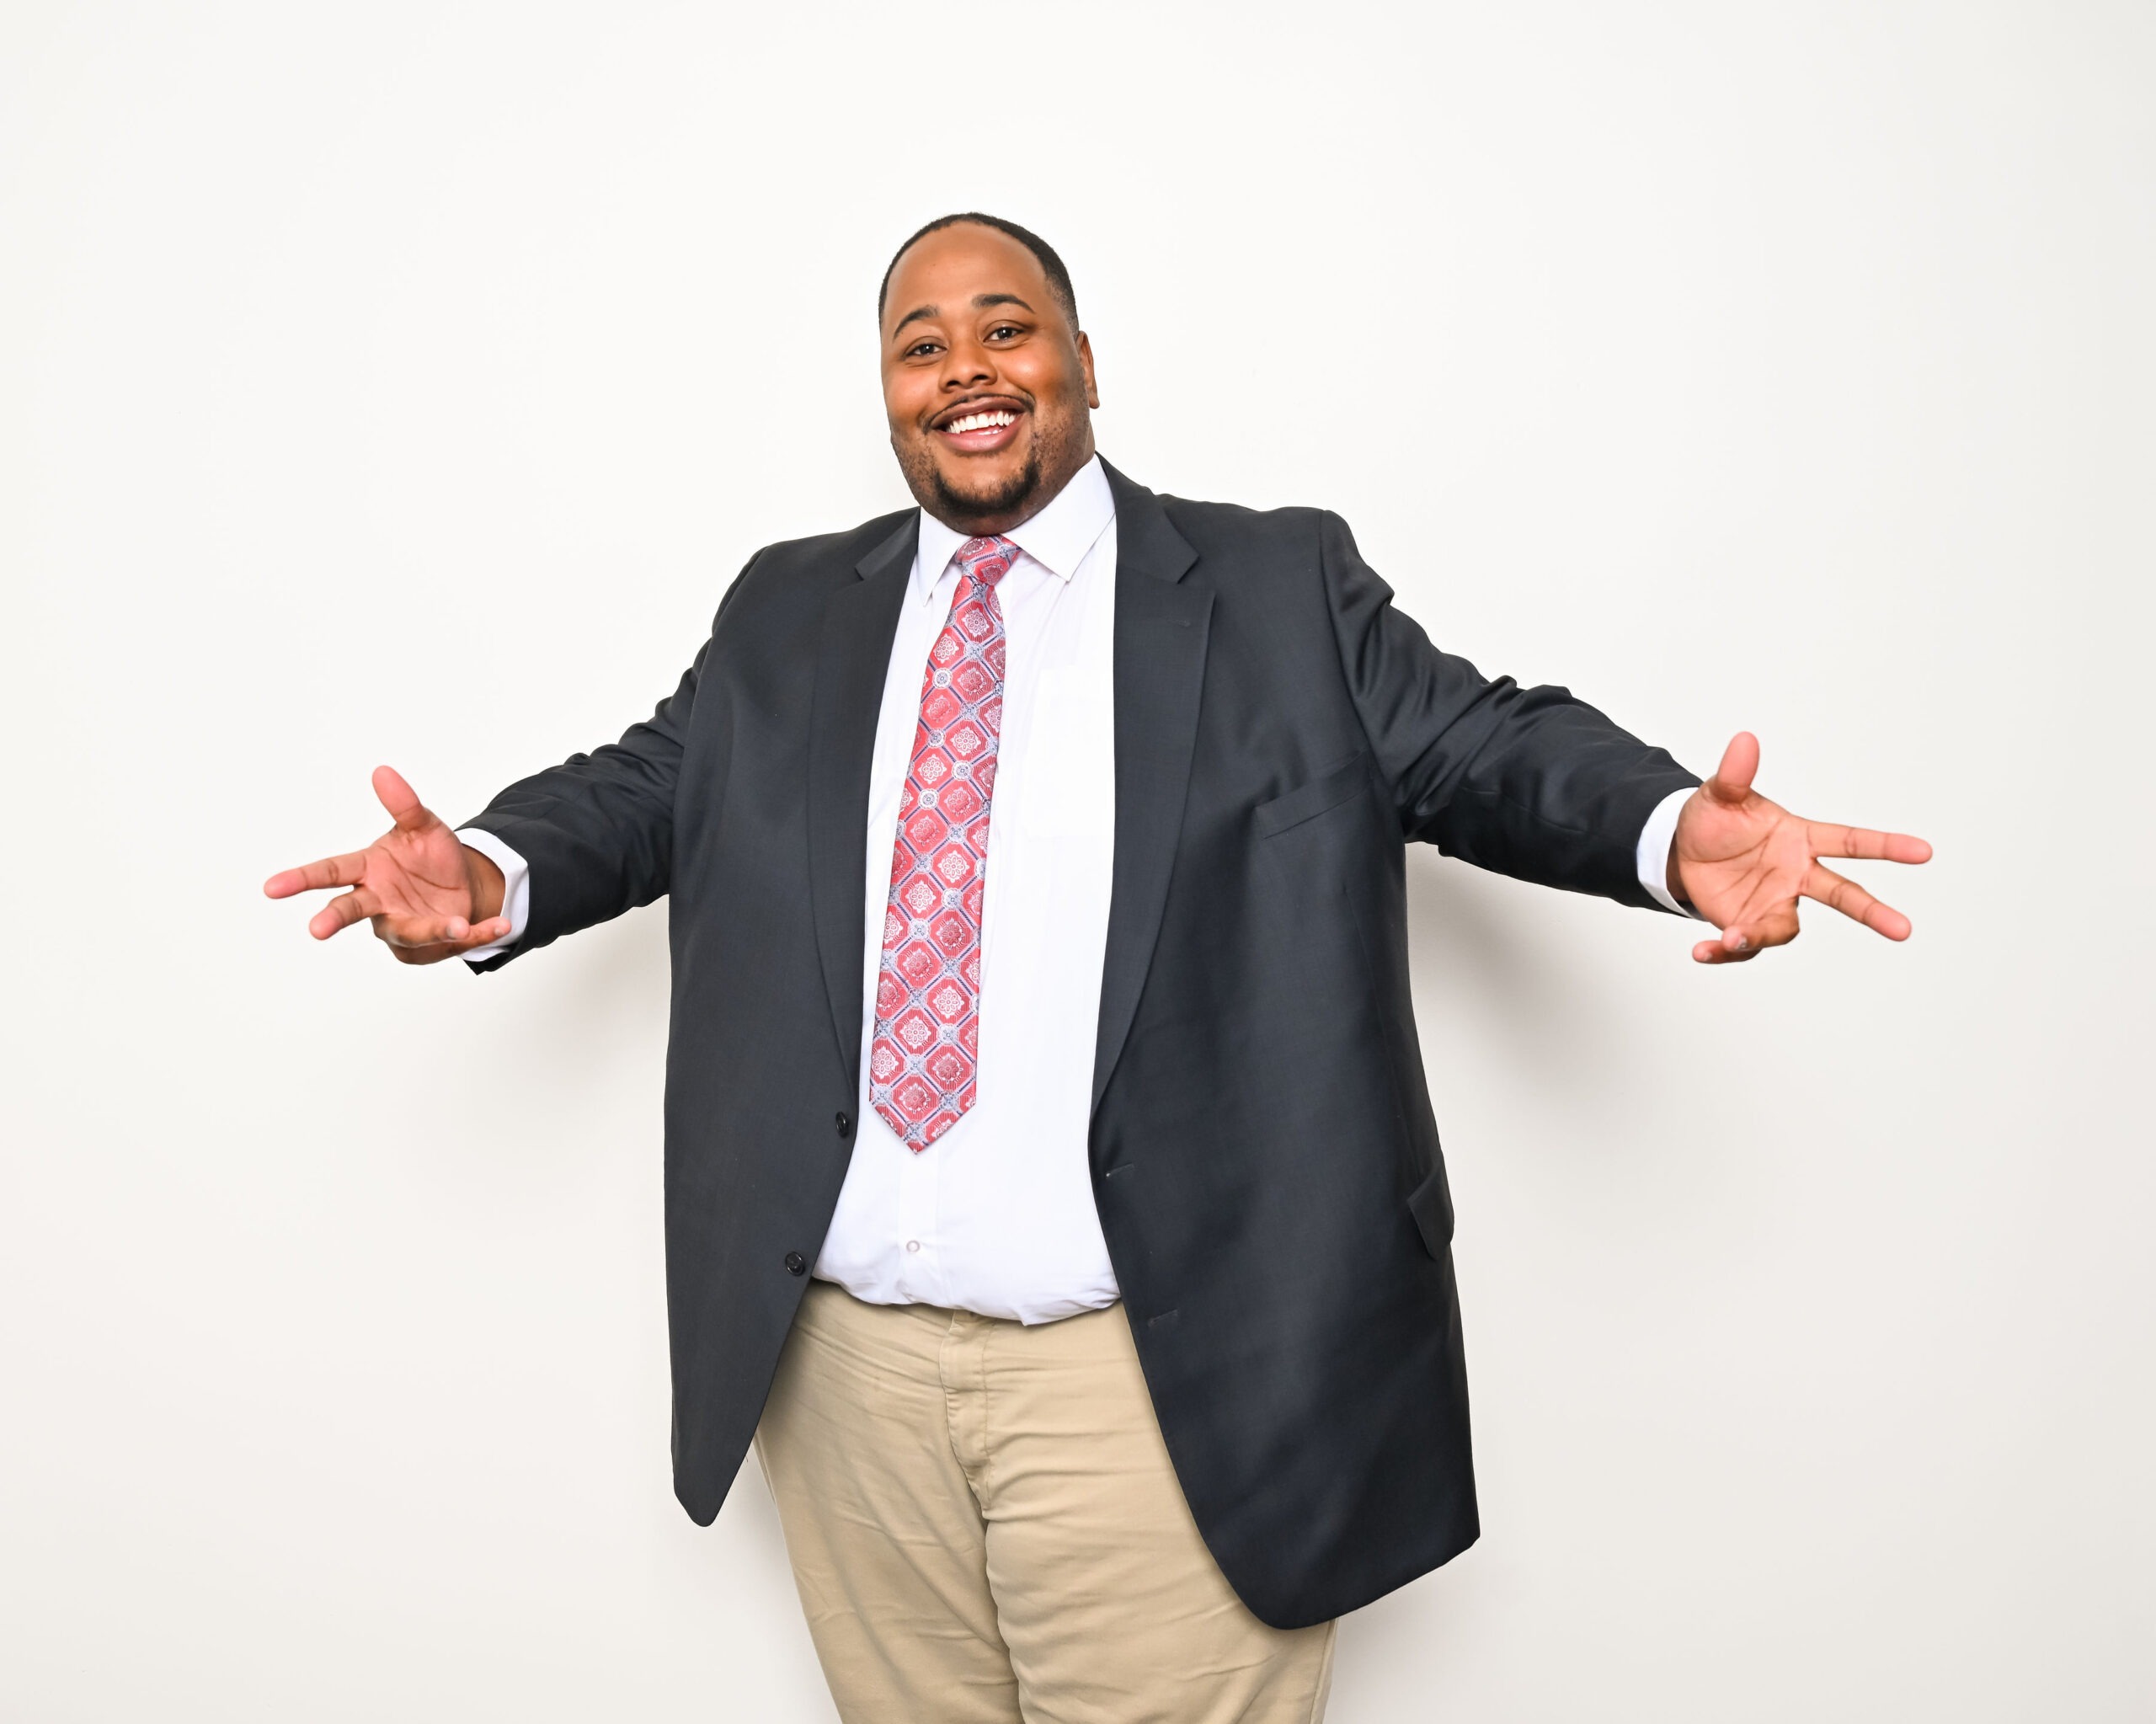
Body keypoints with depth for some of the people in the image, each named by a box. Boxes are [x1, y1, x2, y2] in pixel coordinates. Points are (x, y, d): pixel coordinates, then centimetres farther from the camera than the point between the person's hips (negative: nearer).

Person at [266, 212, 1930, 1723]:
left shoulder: (1283, 588, 5)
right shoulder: (787, 615, 14)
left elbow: (1478, 743, 0)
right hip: (842, 1351, 3)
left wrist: (1671, 830, -20)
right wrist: (492, 876, -11)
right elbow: (647, 783, 10)